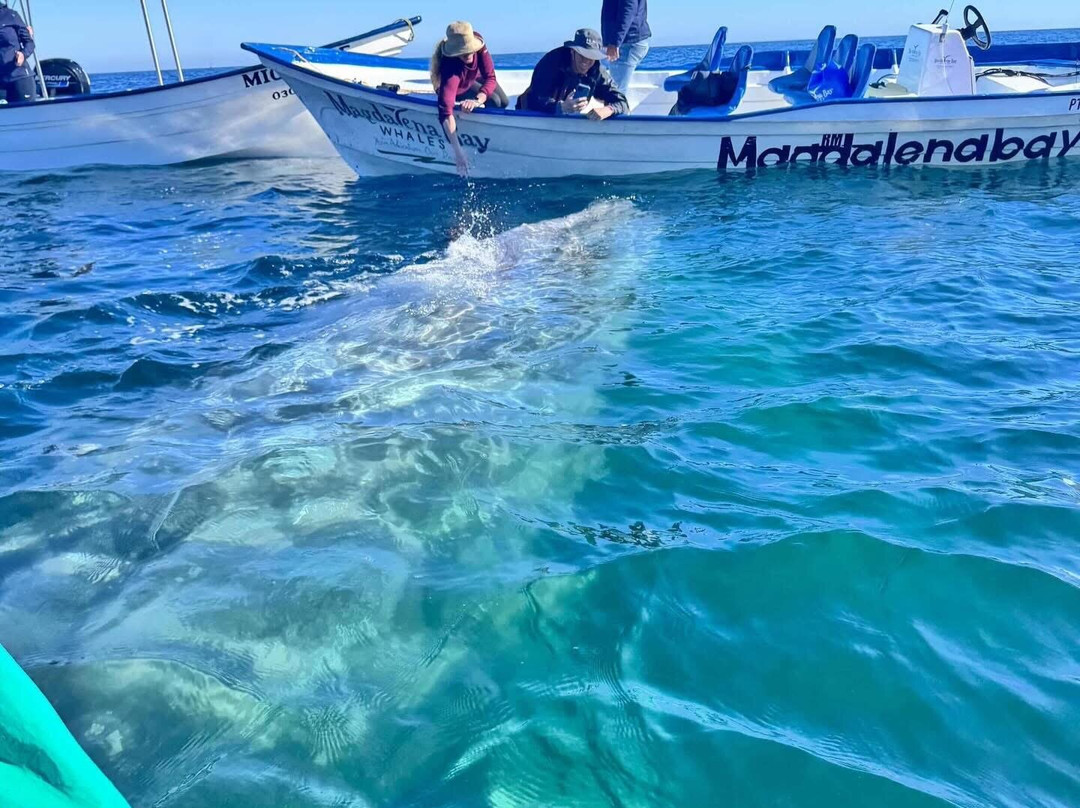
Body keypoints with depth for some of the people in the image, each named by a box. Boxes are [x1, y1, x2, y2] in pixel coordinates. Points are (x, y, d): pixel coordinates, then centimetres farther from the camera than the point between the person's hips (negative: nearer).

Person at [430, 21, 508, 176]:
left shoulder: (477, 42, -36)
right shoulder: (450, 67, -49)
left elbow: (490, 77, -33)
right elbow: (445, 110, -57)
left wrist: (478, 100, -53)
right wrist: (457, 151, -65)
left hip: (475, 76, 5)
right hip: (458, 88, -5)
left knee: (504, 102, 4)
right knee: (494, 102, -20)